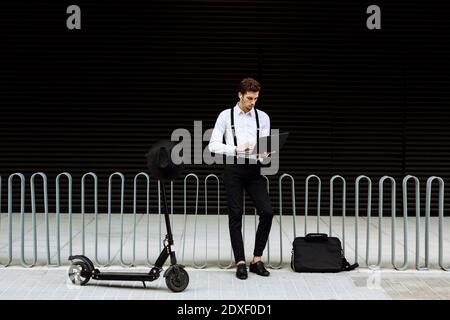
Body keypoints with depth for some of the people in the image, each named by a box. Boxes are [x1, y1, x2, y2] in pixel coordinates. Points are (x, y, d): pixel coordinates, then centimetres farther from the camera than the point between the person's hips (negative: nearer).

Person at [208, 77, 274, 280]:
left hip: (254, 170, 2)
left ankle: (257, 259, 4)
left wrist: (265, 153, -16)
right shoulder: (226, 116, 1)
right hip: (234, 169, -2)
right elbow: (213, 145, -5)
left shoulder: (263, 117, 8)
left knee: (267, 212, -9)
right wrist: (236, 149, -19)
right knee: (235, 216, 0)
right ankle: (240, 262, 6)